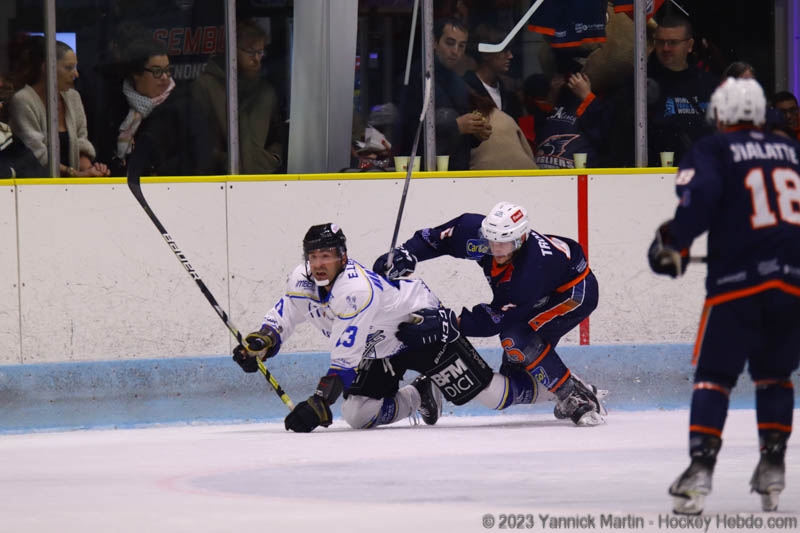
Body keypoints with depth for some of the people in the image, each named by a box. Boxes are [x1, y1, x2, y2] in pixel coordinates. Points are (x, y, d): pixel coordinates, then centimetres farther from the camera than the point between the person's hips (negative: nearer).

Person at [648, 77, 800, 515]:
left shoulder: (710, 153, 4)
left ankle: (701, 467, -11)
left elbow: (700, 198, -14)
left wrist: (672, 242, -3)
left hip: (738, 281, -4)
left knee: (714, 375, 2)